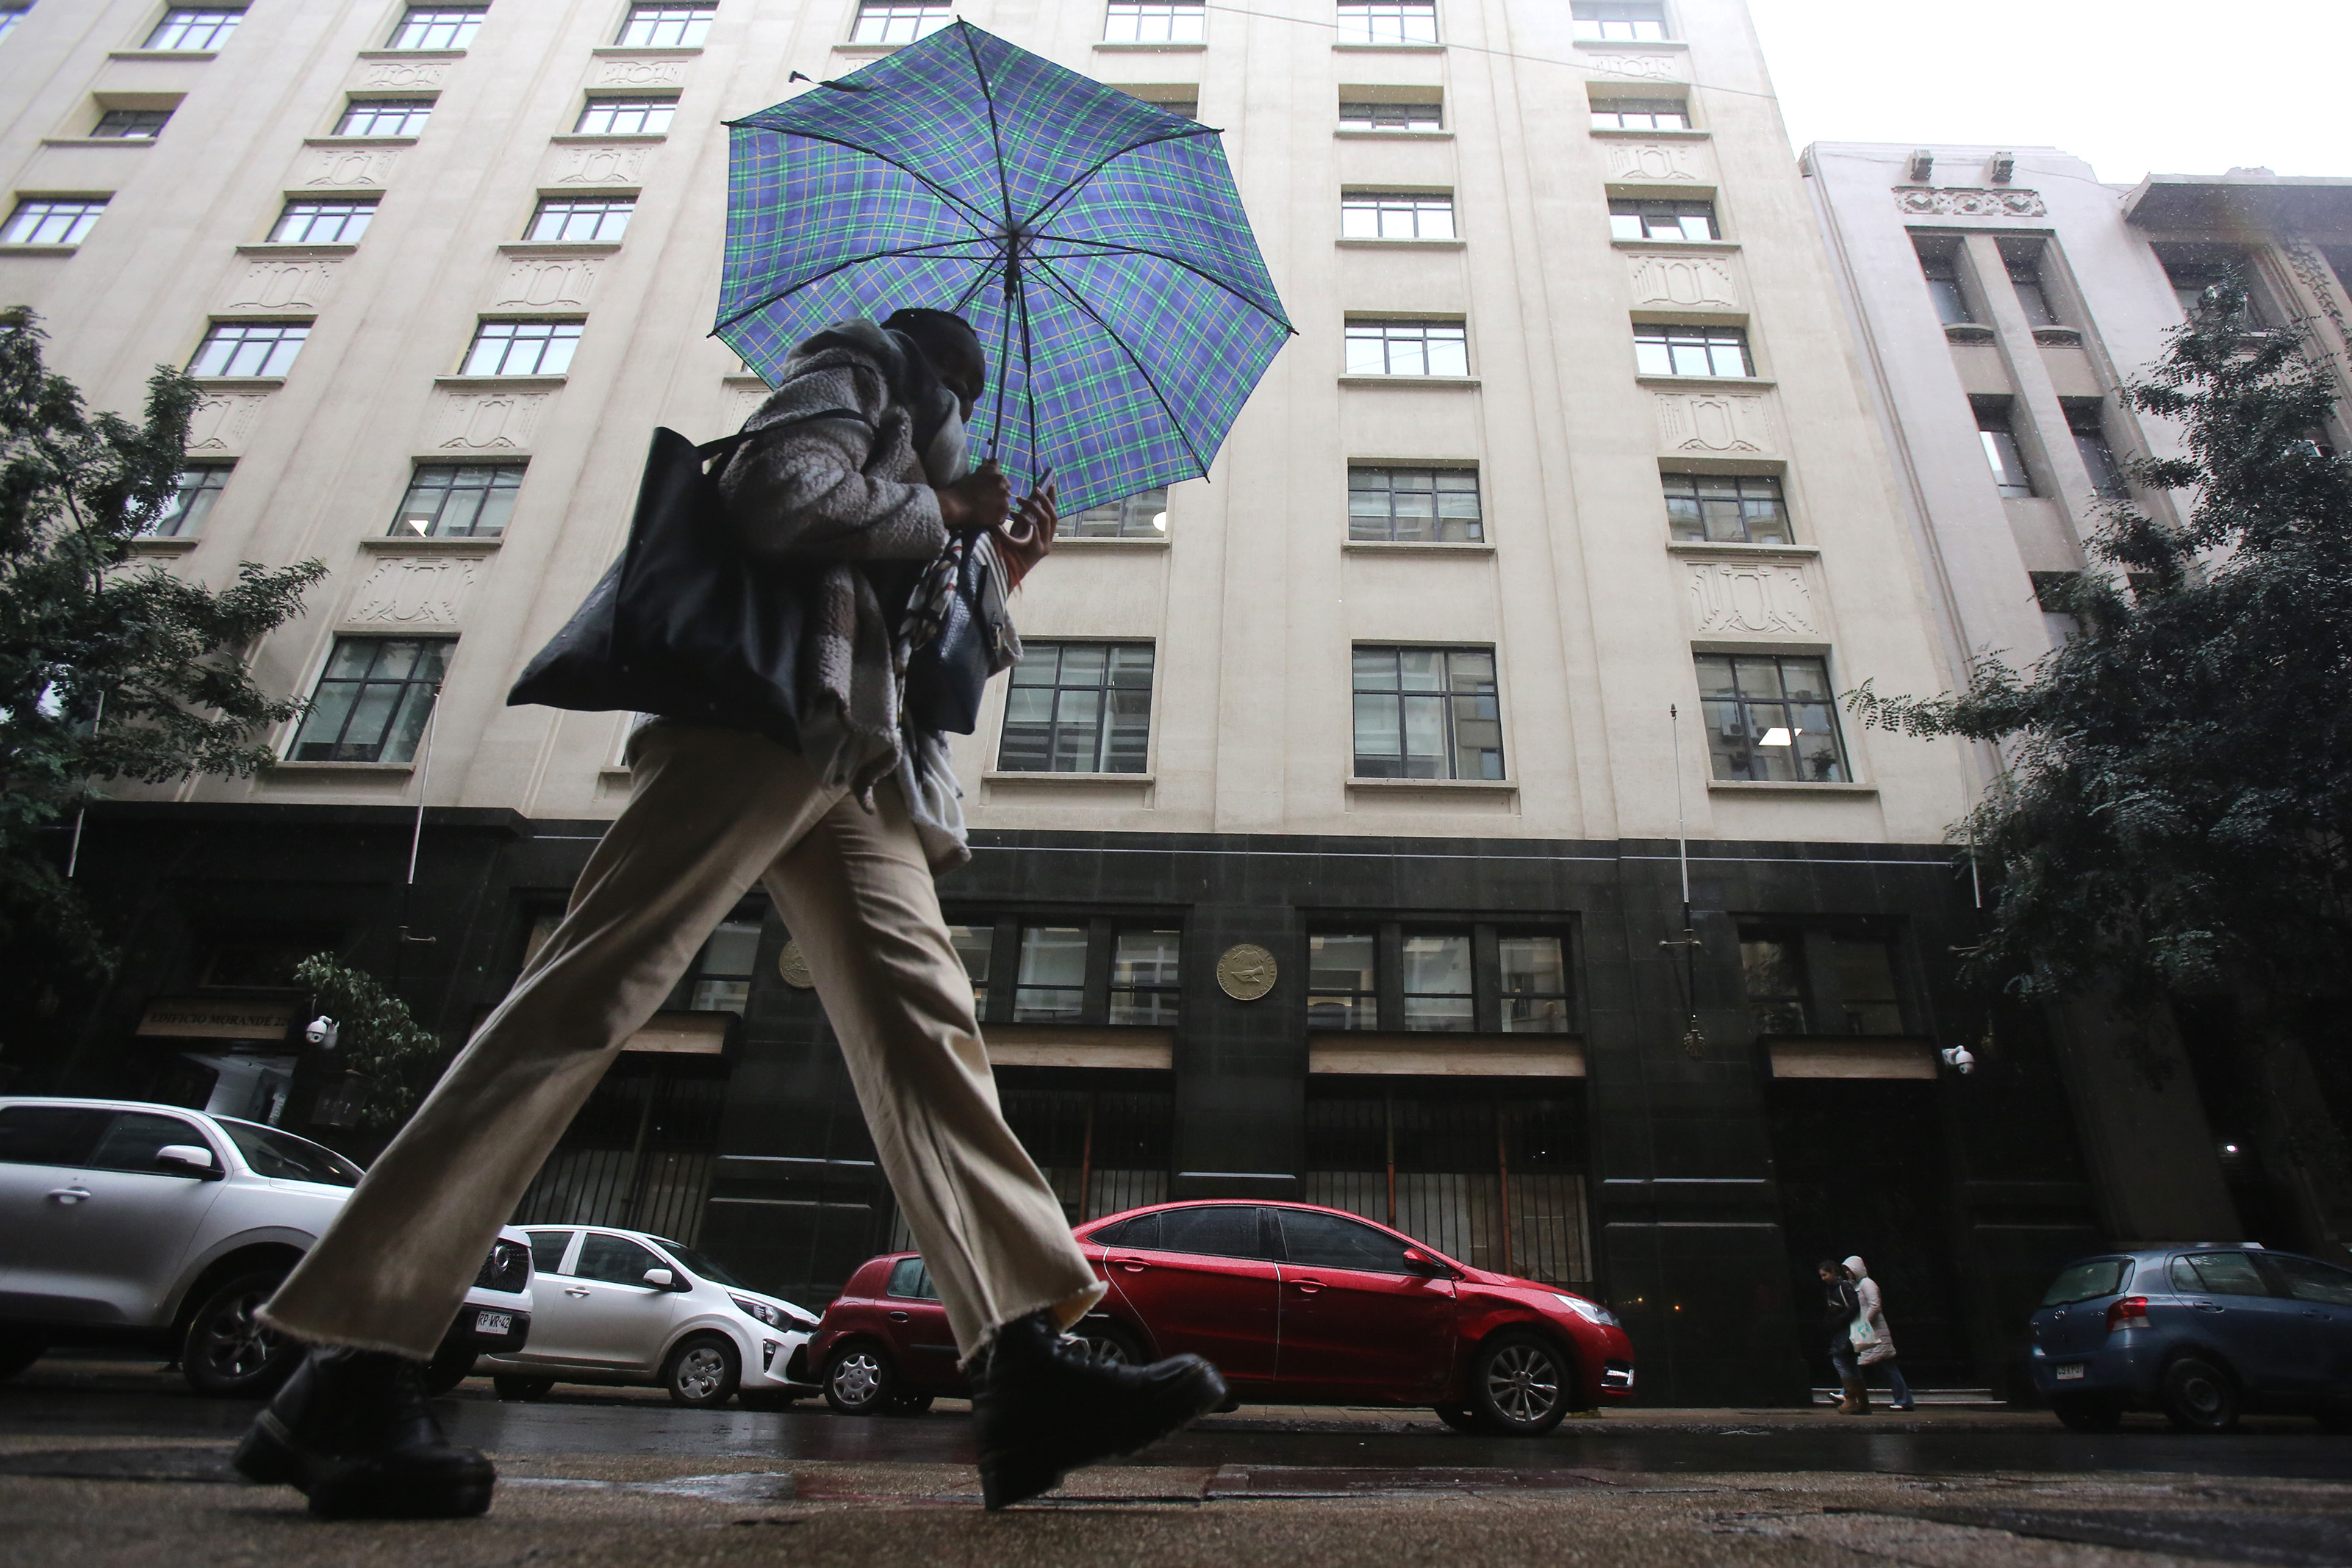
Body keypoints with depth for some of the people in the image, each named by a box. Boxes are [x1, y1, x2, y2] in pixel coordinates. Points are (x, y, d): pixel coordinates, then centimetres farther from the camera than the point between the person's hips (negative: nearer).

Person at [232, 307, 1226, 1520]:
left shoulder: (912, 453, 39)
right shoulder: (856, 366, 18)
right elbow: (778, 496, -7)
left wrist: (991, 576, 30)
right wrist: (935, 507, 4)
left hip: (861, 763, 8)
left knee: (924, 1027, -10)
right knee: (593, 990, -16)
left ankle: (1024, 1369, -18)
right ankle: (352, 1359, -12)